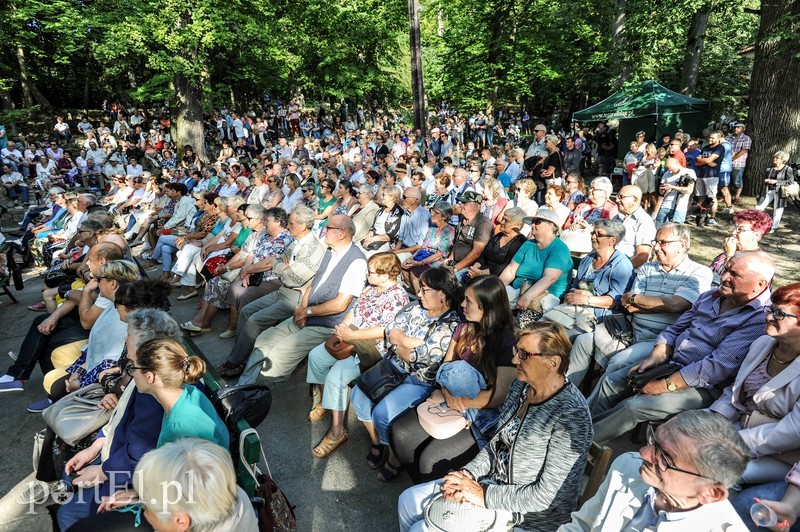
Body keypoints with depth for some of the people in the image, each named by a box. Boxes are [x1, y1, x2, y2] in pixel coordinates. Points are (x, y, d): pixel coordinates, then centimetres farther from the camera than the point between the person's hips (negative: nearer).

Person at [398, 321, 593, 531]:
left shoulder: (571, 414, -26)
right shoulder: (521, 385, -1)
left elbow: (546, 495, -23)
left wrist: (484, 496, -20)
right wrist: (468, 473, -8)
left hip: (530, 514, -7)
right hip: (496, 479, 8)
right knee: (408, 500, 7)